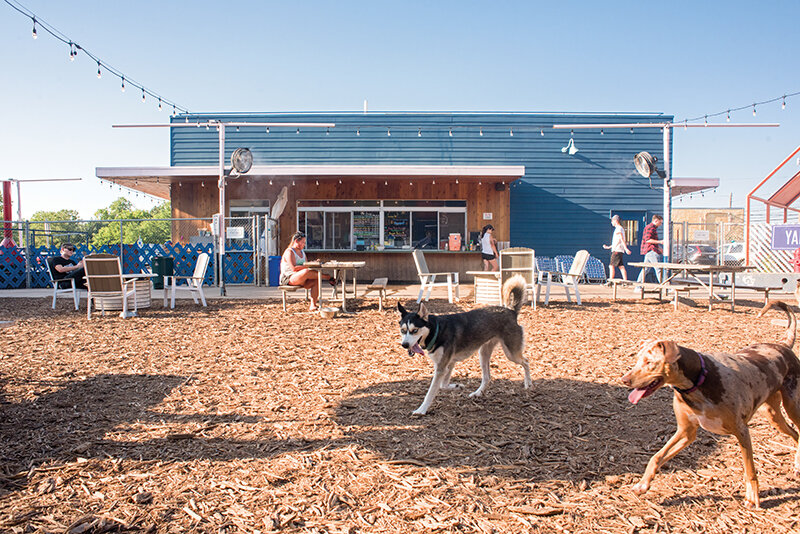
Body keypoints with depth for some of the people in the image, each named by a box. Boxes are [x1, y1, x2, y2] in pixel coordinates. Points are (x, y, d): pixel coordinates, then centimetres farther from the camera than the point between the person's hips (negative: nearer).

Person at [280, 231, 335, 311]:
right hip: (288, 279, -8)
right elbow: (294, 268, -21)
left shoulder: (302, 252, 18)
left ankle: (313, 305, -28)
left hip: (301, 280, 8)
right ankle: (327, 277, -17)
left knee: (316, 281, -21)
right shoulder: (289, 252, -10)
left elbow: (306, 264, 17)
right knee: (306, 272, -36)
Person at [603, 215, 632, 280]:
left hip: (617, 250, -10)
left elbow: (622, 239, -20)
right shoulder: (620, 228, 22)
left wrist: (626, 248, -28)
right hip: (619, 250, 10)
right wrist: (608, 247, 31)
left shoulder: (618, 229, -9)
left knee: (611, 266, -8)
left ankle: (610, 282, -8)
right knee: (621, 266, 5)